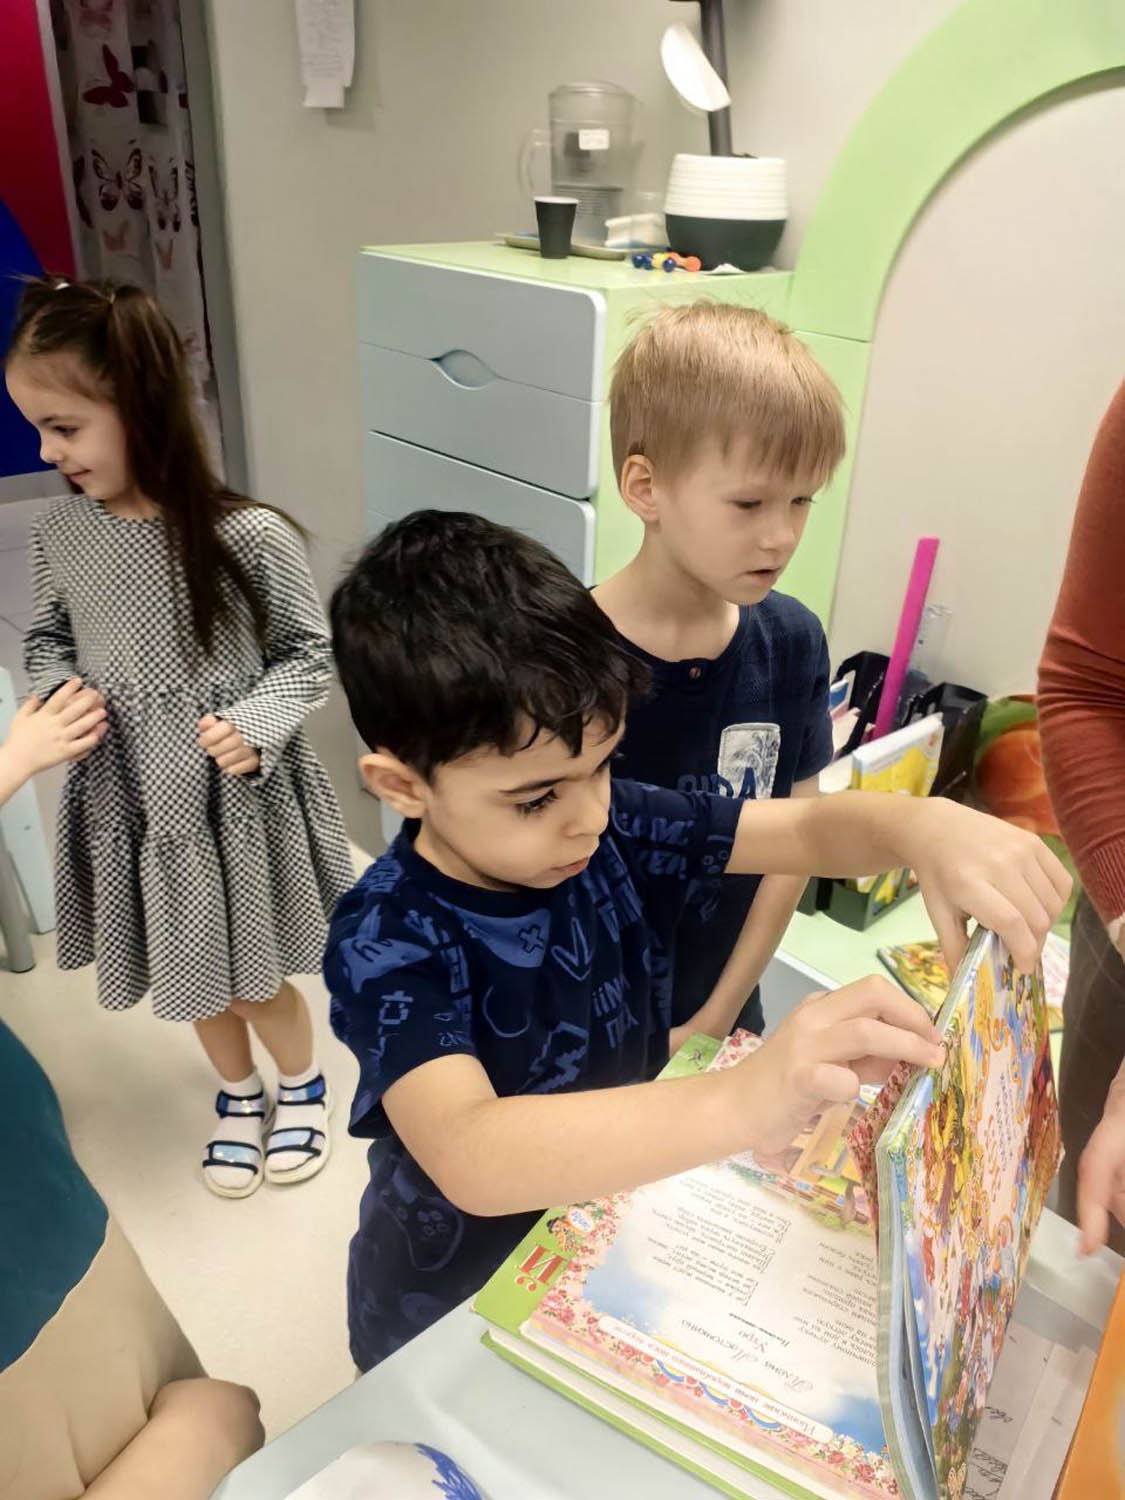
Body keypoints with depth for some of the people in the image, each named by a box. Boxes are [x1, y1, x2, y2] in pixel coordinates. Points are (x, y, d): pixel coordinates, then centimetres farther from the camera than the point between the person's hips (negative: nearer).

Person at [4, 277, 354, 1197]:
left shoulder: (247, 536, -20)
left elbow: (311, 652, -9)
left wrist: (256, 725, -23)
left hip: (237, 800, -4)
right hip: (129, 799, 4)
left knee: (251, 977, 14)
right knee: (190, 976, 22)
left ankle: (303, 1085, 45)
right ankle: (239, 1094, 49)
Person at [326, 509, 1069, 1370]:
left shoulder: (613, 830, -14)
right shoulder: (385, 943, -29)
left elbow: (812, 829, -11)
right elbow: (471, 1156, -43)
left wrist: (927, 828, -33)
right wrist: (740, 1106, -56)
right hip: (451, 1318, -2)